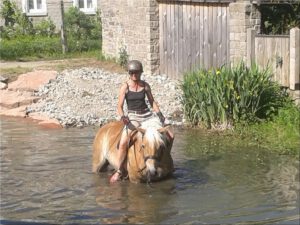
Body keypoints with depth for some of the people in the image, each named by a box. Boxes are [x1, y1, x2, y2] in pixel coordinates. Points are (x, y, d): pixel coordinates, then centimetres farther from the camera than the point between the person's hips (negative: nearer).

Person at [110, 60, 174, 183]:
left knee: (170, 136, -5)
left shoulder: (145, 85, 5)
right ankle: (119, 171, -14)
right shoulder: (125, 87, -4)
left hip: (147, 115, 4)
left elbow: (152, 102, 13)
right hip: (133, 117, -4)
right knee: (123, 142, -27)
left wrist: (159, 113, -3)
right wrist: (122, 116, -24)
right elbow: (120, 107, -5)